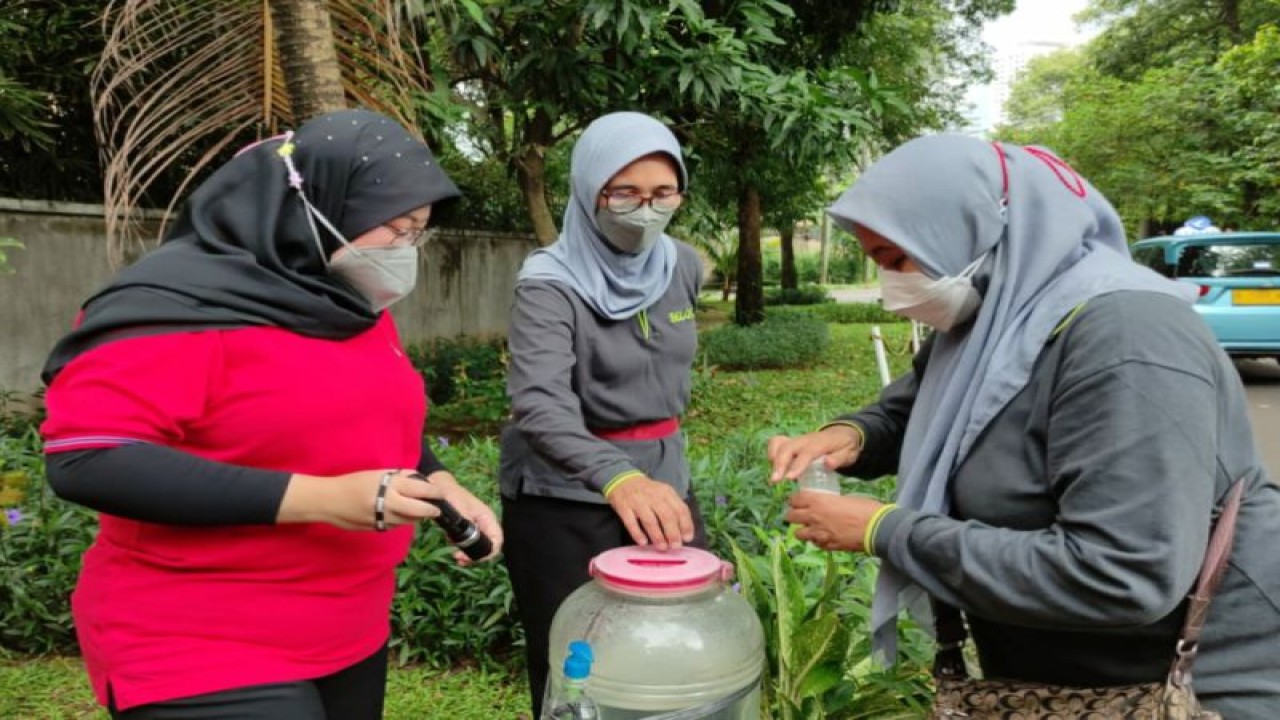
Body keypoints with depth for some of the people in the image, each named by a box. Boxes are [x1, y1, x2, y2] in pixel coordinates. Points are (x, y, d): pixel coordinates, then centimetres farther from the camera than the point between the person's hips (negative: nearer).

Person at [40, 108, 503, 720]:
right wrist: (317, 498, -28)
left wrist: (438, 484, -1)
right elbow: (85, 461, -24)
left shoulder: (355, 306, 8)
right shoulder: (178, 301, -16)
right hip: (202, 658, -7)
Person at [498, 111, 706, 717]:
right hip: (565, 504, -5)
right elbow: (539, 406, -33)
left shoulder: (683, 266, 2)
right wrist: (618, 479, -50)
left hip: (665, 485, 6)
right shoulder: (550, 283, -17)